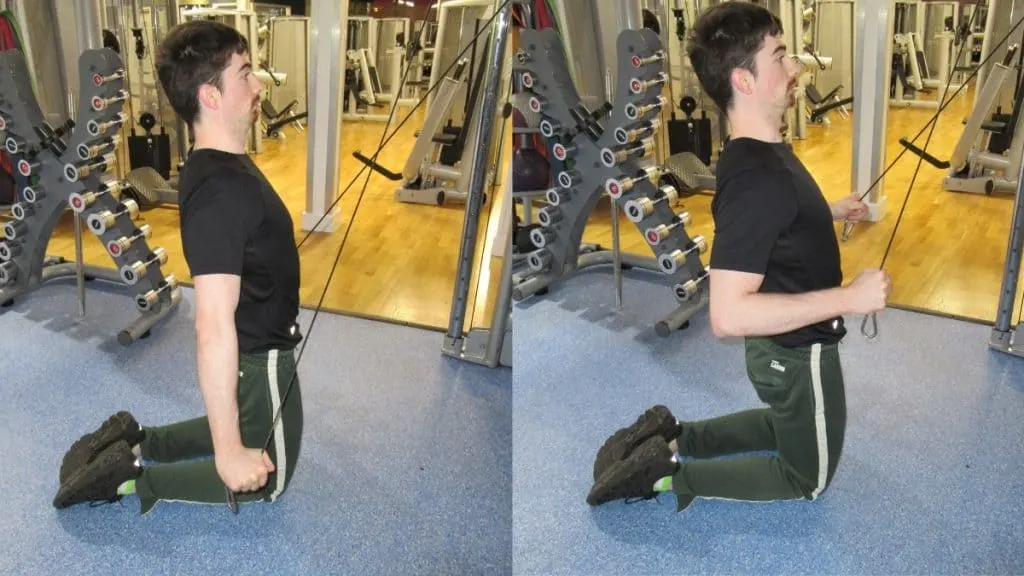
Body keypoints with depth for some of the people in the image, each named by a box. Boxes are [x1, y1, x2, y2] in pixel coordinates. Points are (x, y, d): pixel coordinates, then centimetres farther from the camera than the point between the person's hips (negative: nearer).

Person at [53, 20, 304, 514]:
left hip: (256, 347, 9)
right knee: (265, 478, 13)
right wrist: (230, 452, -29)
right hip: (258, 359, -9)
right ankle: (130, 476, 8)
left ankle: (133, 440, 23)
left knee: (245, 432, 31)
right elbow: (214, 330, -34)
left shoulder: (223, 165, 0)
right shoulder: (219, 190, -32)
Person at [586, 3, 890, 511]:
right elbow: (729, 314, -37)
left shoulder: (764, 153, -2)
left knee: (789, 428, 33)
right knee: (809, 476, 14)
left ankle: (669, 434, 22)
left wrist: (830, 212, 14)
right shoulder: (754, 180, -33)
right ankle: (668, 471, 6)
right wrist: (848, 298, -32)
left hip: (787, 345, 9)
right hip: (798, 355, -9)